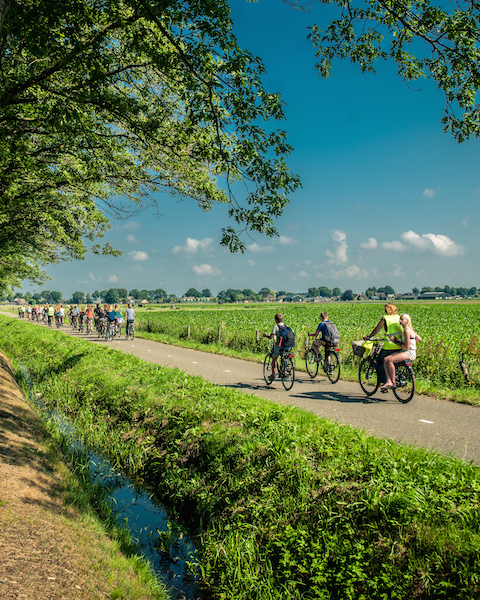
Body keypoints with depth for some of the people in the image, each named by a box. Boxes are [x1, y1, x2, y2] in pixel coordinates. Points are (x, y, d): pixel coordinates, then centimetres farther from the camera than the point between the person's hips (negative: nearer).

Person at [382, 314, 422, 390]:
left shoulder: (407, 331, -15)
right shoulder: (409, 329, 14)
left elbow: (406, 347, -17)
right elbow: (419, 339, 22)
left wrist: (398, 343, -6)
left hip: (410, 353, -10)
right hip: (405, 352, 10)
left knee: (390, 360, -26)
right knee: (386, 359, -7)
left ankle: (393, 383, -15)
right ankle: (389, 381, -15)